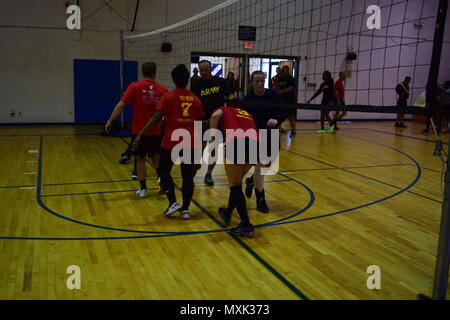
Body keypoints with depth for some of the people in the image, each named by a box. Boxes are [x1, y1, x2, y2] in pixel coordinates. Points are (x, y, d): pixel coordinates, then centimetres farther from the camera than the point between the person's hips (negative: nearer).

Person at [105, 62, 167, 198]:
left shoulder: (135, 87, -7)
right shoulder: (161, 89, 0)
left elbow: (121, 105, -11)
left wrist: (110, 121, -4)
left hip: (140, 130, -2)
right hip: (156, 130, 2)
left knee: (140, 159, 9)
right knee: (155, 156, 20)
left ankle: (143, 189, 12)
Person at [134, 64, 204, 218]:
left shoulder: (168, 97, -5)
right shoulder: (195, 99, 7)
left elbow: (156, 118, -14)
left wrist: (140, 134, -11)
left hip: (171, 142, -3)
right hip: (190, 143, 3)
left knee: (164, 171, 14)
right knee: (188, 176, 9)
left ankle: (173, 203, 2)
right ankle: (185, 209, 11)